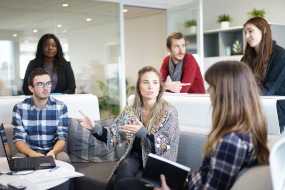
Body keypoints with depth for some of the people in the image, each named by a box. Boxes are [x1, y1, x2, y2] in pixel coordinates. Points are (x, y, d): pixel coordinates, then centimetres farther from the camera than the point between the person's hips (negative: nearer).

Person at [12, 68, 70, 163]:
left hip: (53, 150, 1)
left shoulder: (61, 107, -1)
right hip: (29, 151, 0)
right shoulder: (19, 108, -2)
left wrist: (53, 152, -27)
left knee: (64, 159, -32)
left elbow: (61, 137, -3)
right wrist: (32, 153, -26)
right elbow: (18, 139, -5)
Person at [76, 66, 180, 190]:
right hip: (134, 157, 4)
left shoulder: (169, 112, -7)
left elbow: (164, 147, -12)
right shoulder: (130, 112, 5)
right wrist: (95, 128, -15)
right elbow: (113, 137, 5)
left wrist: (142, 132, -27)